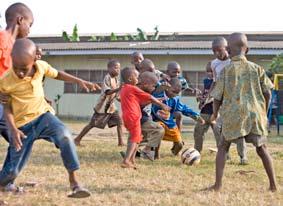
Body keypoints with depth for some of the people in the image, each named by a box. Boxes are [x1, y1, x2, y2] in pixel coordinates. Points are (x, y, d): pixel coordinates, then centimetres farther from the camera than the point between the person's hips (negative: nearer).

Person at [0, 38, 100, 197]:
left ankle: (74, 181, -24)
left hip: (43, 114, 2)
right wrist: (13, 129, -20)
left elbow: (57, 75, 13)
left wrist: (80, 81, 6)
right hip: (22, 124, -2)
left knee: (64, 135, -30)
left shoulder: (41, 66, -9)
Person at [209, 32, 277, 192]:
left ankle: (218, 184, 5)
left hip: (233, 115, -1)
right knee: (262, 148, 14)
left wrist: (215, 114, 19)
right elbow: (267, 92, 3)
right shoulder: (256, 68, 4)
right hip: (255, 113, 1)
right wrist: (264, 112, 17)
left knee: (223, 147, 13)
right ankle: (273, 184, 11)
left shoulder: (226, 70, -1)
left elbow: (217, 97, 2)